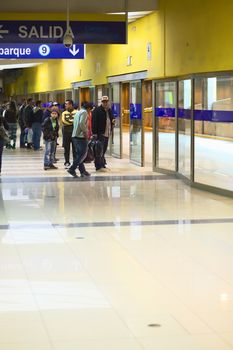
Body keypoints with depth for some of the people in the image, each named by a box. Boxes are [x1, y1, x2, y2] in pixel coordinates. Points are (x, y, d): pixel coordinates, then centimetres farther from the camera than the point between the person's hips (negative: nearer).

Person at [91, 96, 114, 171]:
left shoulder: (109, 111, 16)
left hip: (107, 133, 8)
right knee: (99, 150, -9)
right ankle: (99, 166, -10)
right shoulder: (97, 110, -8)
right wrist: (95, 133, -19)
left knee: (103, 150, 13)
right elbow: (94, 122, -13)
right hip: (100, 133, -8)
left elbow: (111, 120, 27)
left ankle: (102, 165, 19)